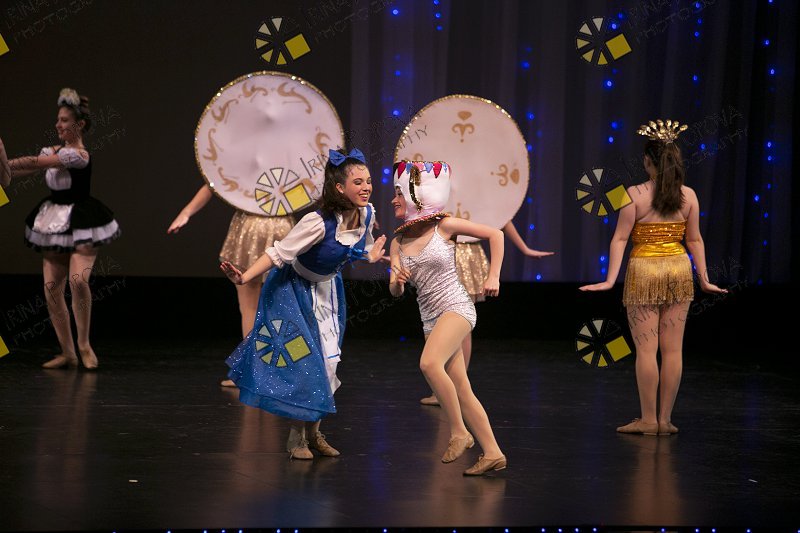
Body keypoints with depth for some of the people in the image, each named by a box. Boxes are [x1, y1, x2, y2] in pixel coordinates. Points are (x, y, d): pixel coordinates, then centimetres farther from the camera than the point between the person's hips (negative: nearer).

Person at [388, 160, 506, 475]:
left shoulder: (444, 226, -5)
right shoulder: (398, 243, 8)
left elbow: (495, 235, 0)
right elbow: (395, 292, 5)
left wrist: (493, 277, -3)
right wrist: (398, 280, -18)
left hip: (456, 307, -6)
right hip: (430, 317, 6)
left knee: (429, 363, -30)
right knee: (460, 389, 2)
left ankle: (459, 432, -18)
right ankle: (492, 453, 6)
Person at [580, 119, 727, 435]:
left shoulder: (635, 195, -9)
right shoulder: (688, 195, 1)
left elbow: (620, 238, -9)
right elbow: (695, 240, 7)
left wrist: (610, 280, -8)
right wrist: (704, 279, 15)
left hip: (644, 271, -4)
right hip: (679, 270, 4)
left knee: (646, 349, 1)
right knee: (673, 350, 6)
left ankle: (648, 420, 3)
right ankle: (665, 419, 10)